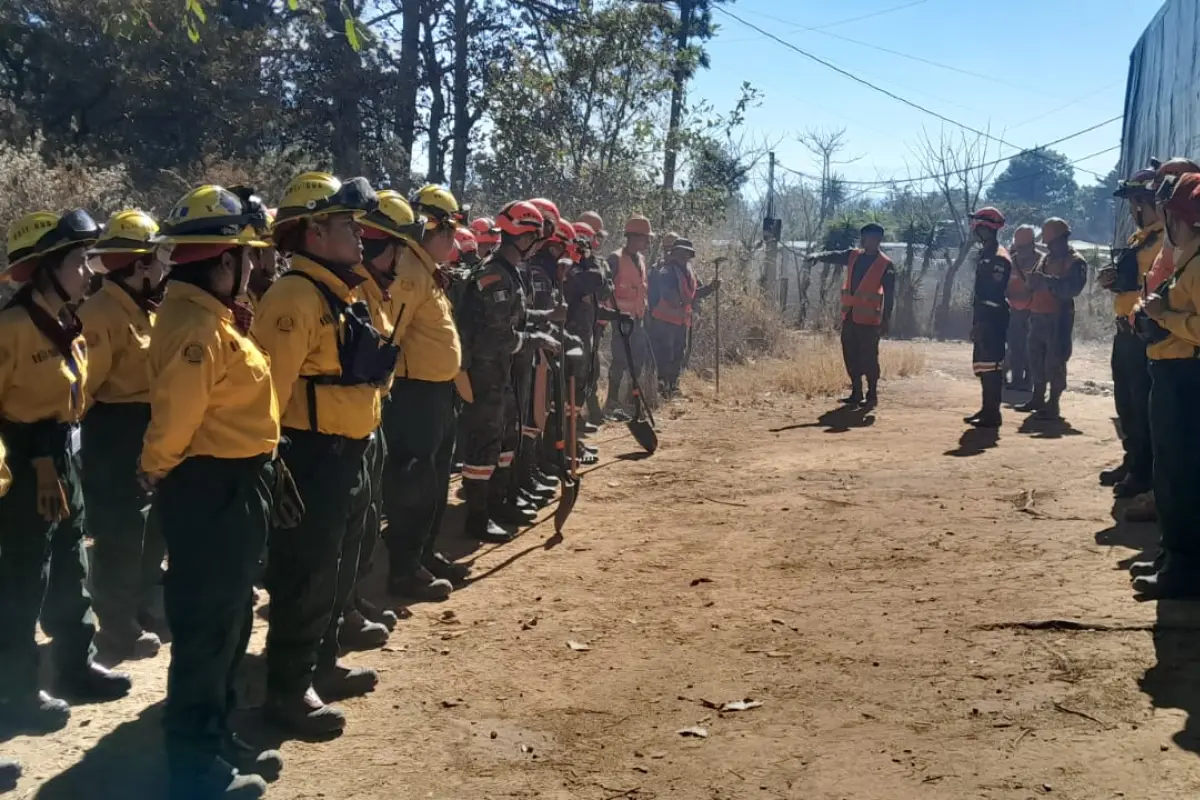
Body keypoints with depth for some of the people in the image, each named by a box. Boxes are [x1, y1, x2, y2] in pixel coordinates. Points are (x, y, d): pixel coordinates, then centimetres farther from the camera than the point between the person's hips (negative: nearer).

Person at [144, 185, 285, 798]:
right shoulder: (196, 326, -21)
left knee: (229, 617, 19)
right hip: (211, 487, -10)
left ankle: (213, 734, 33)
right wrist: (158, 468, -8)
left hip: (233, 483, 10)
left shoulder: (211, 318, 12)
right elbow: (175, 414, -24)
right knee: (206, 622, 0)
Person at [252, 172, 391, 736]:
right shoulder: (295, 297, -18)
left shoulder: (348, 294, 13)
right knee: (305, 578, -1)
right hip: (311, 459, -10)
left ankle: (321, 665, 35)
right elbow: (270, 387, -24)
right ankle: (288, 689, 11)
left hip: (348, 455, 10)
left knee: (339, 573, 20)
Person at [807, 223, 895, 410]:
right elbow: (835, 256, -3)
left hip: (868, 318, -6)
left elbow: (889, 294, -4)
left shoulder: (885, 264, -4)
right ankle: (856, 393, 18)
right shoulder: (853, 256, 12)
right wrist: (819, 255, -24)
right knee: (851, 355, 9)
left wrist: (886, 319, -8)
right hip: (850, 315, 6)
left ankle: (872, 395, 4)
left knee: (868, 357, -4)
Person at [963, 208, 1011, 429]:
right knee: (983, 365, 14)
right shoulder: (985, 254, 17)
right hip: (984, 318, 10)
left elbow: (994, 294, -20)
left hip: (993, 319, -10)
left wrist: (982, 322, -22)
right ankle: (987, 408, 22)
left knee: (991, 365, -8)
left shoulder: (999, 258, -14)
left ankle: (993, 413, -6)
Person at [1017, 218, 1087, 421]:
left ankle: (1054, 404, -4)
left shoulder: (1075, 262, -7)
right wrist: (1034, 279, -2)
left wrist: (1048, 281, -27)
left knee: (1054, 361, -8)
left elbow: (1072, 289, -20)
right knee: (1036, 358, 13)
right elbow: (1035, 284, 21)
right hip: (1038, 315, 8)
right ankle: (1038, 398, 25)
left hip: (1059, 317, -8)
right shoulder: (1045, 258, 19)